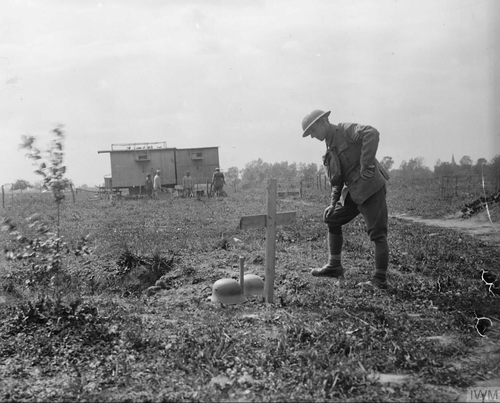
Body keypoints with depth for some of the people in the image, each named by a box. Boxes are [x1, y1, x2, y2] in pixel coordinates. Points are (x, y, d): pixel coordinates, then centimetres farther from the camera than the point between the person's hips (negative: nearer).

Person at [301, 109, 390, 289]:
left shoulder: (346, 130, -9)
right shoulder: (331, 148, 17)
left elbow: (371, 133, -28)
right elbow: (337, 179, 20)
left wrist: (366, 166, -30)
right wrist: (333, 203, 10)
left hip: (370, 187, -10)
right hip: (353, 190, 10)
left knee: (377, 233, -5)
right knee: (332, 219, 15)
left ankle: (380, 280, 2)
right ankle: (334, 266, 23)